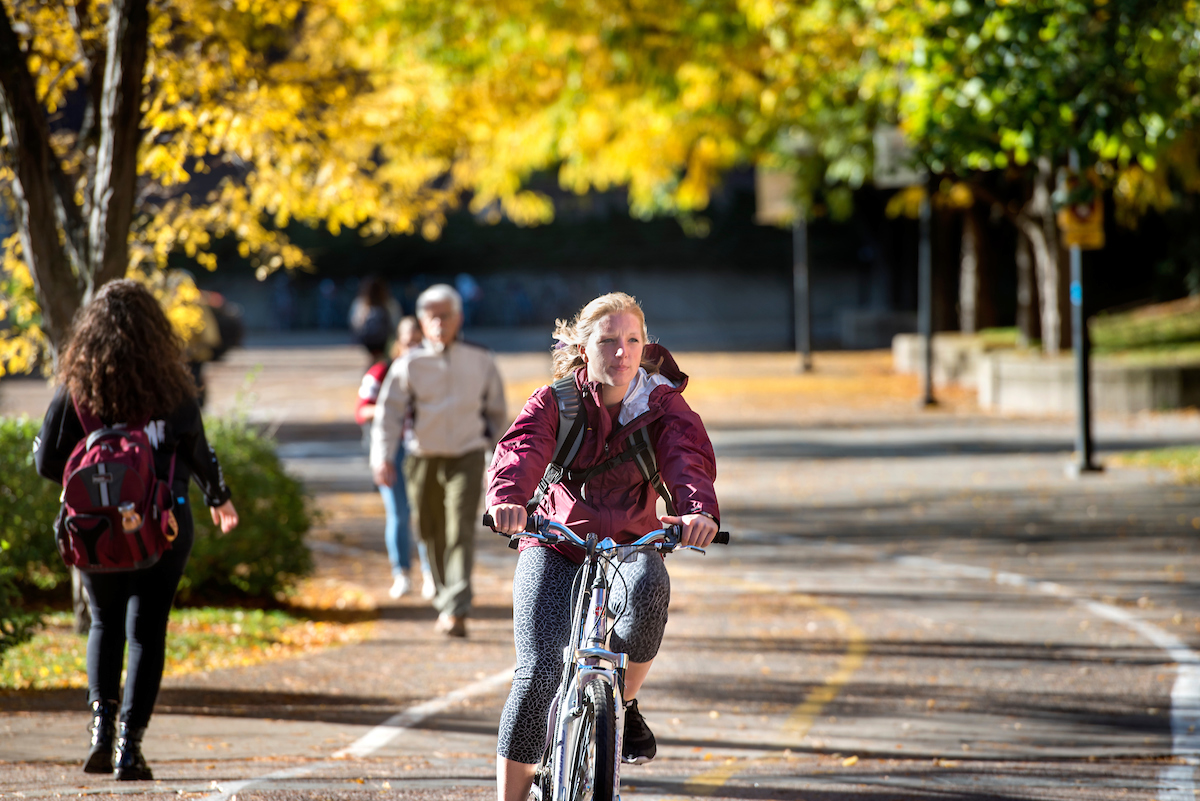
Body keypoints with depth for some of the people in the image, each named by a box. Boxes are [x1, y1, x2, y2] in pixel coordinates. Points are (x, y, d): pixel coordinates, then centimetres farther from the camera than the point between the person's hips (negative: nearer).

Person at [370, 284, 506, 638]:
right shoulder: (408, 365, 0)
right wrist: (382, 457, -15)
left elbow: (496, 411, 15)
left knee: (460, 532, -15)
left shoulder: (481, 362, 4)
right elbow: (388, 412, -3)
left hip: (467, 457, -1)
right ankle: (444, 601, 29)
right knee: (433, 534, 9)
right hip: (424, 459, 1)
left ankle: (456, 611, -22)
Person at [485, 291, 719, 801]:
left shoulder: (662, 405, -1)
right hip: (554, 550, -1)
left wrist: (699, 509, -44)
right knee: (539, 672, -20)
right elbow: (522, 449, -23)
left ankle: (624, 703, -8)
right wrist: (507, 497, -47)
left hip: (629, 547, 1)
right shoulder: (553, 403, -3)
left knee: (648, 588, -36)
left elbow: (688, 457, -20)